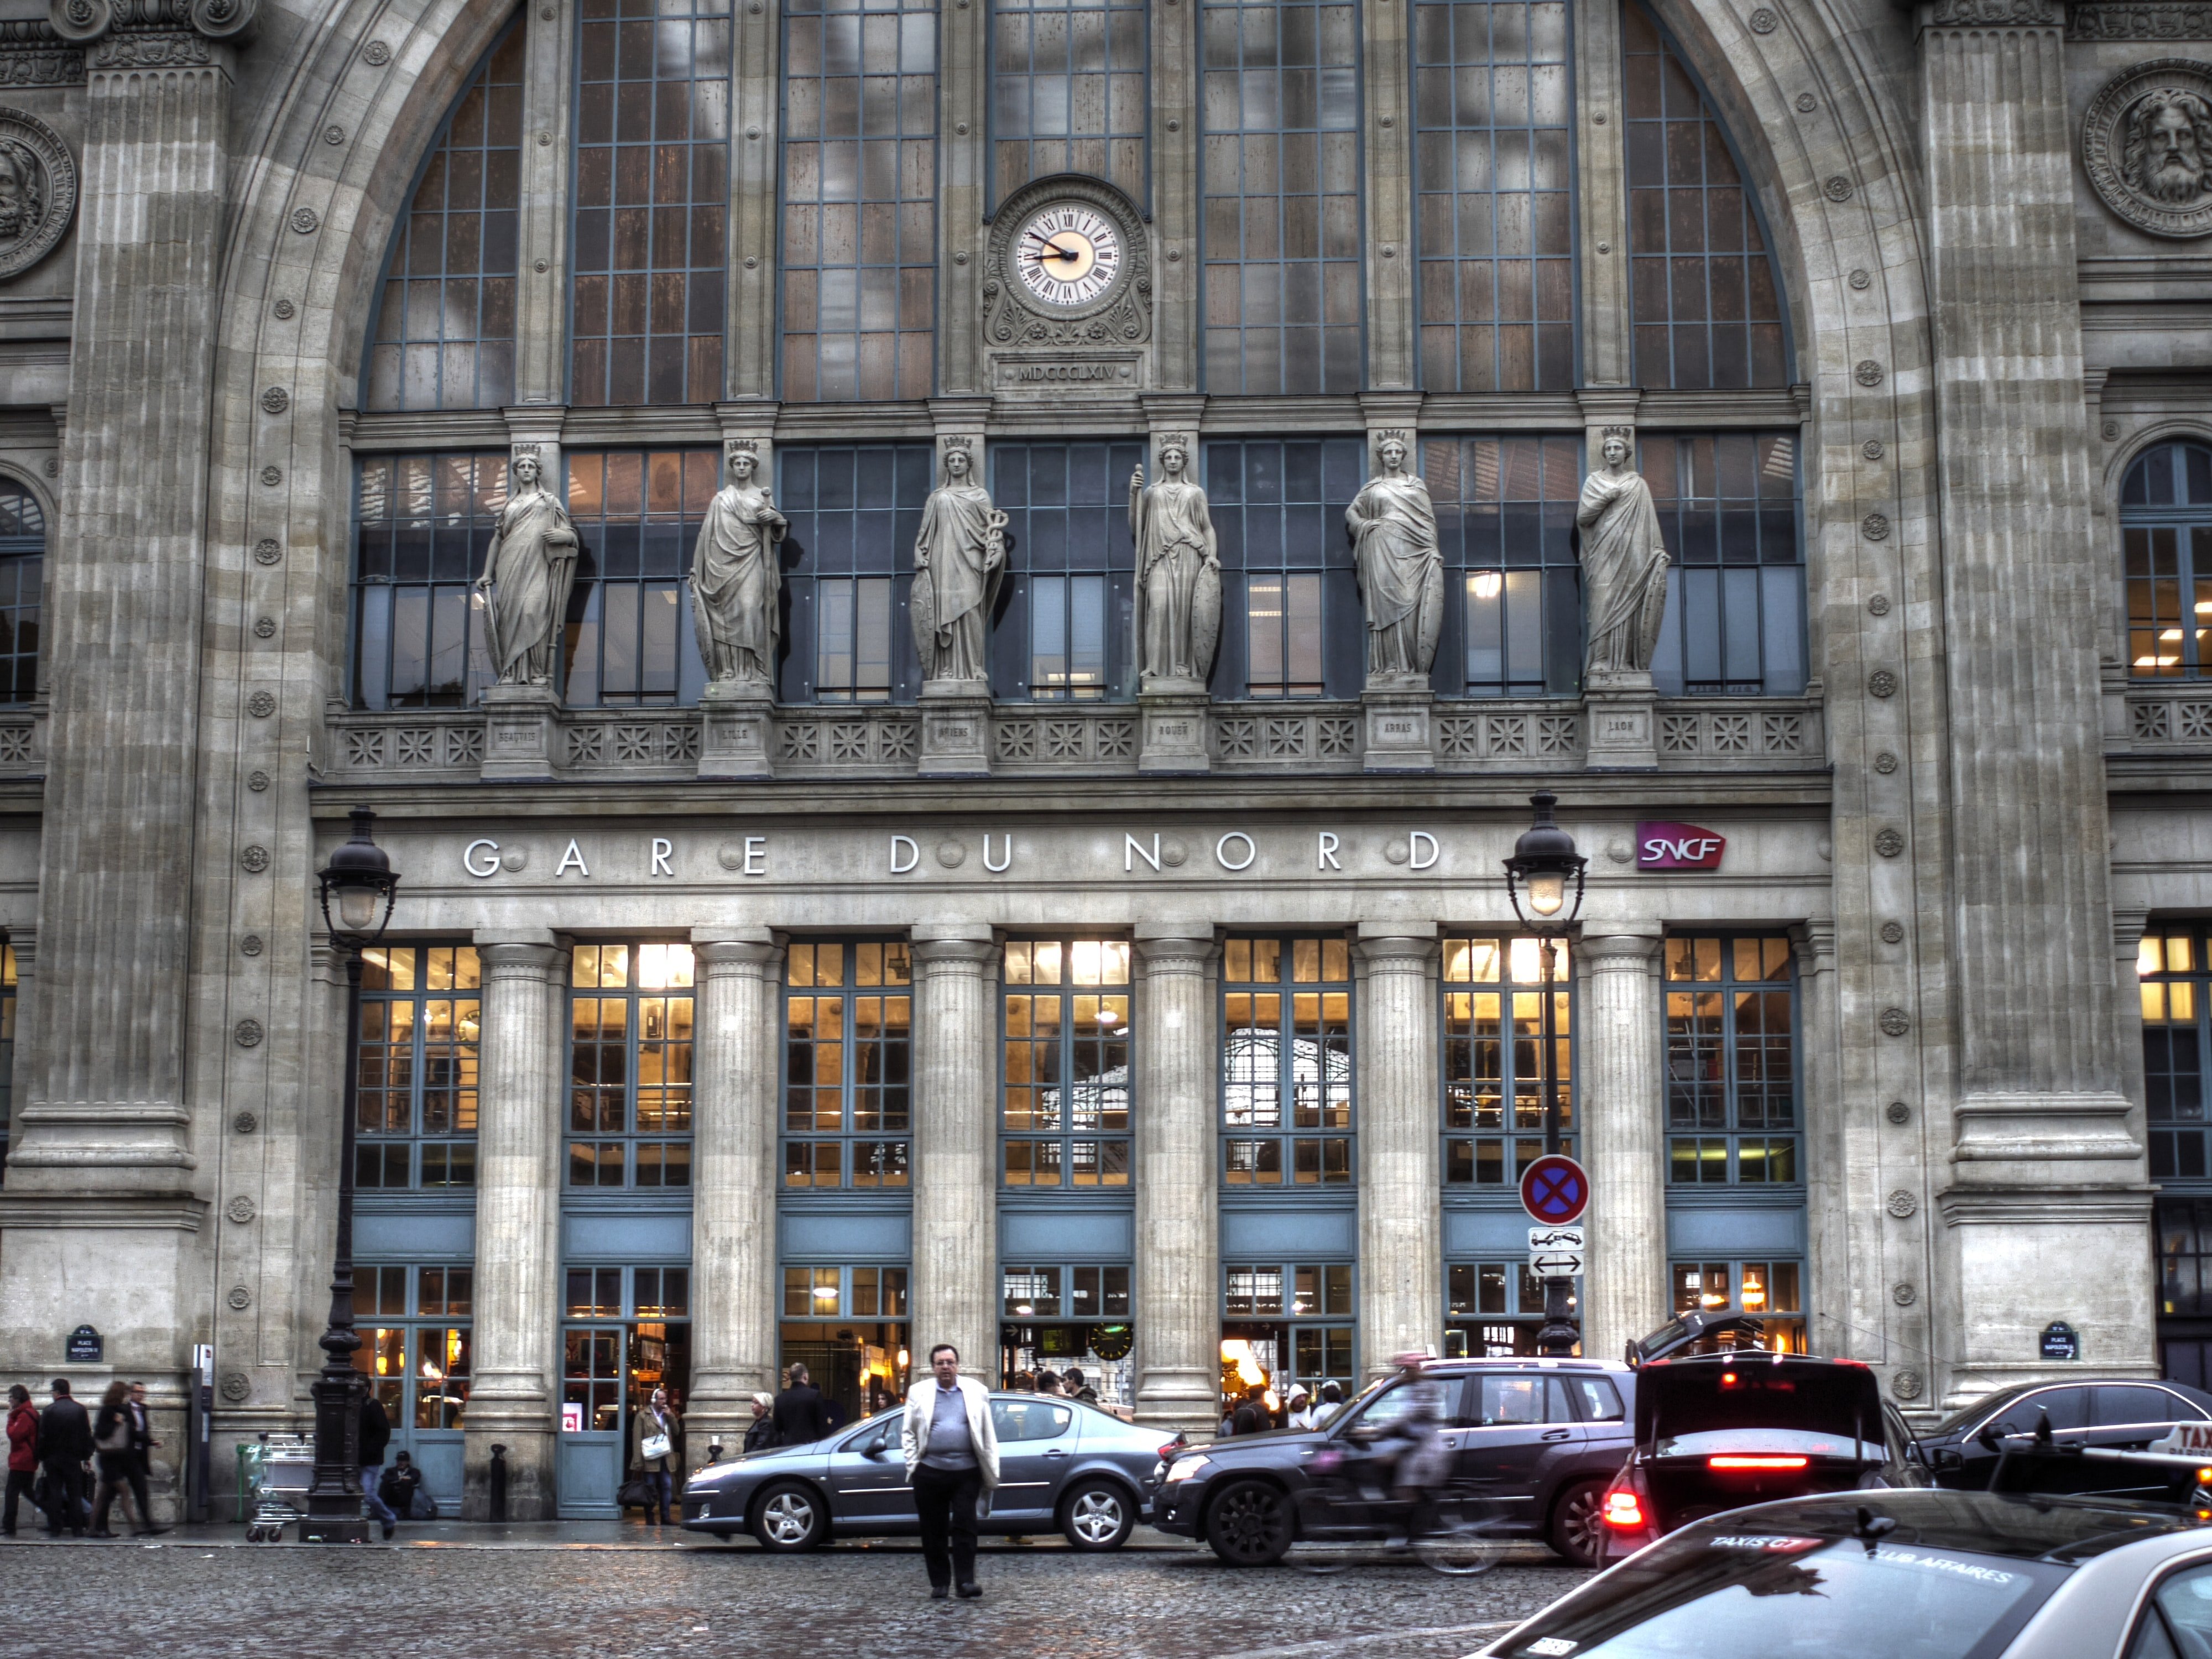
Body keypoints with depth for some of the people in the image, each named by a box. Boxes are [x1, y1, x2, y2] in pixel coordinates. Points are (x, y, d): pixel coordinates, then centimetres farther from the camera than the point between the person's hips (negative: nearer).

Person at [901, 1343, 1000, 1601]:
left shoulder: (976, 1392, 8)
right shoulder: (919, 1393, 8)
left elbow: (988, 1434, 9)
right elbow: (908, 1434, 11)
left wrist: (992, 1471, 5)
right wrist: (913, 1465, 0)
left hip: (966, 1471, -1)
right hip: (930, 1471, 1)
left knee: (965, 1527, -6)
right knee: (934, 1531, 4)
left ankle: (965, 1581, -5)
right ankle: (939, 1583, 12)